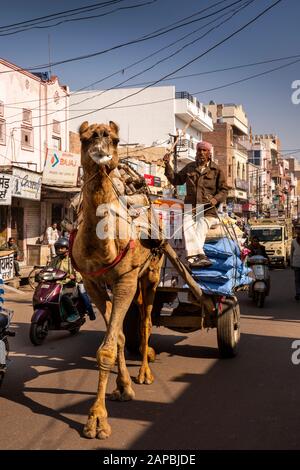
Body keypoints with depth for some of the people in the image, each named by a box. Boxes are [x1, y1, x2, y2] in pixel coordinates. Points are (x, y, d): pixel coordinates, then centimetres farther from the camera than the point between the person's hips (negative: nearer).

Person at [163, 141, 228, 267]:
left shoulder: (216, 170, 11)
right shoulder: (190, 167, 20)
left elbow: (224, 190, 10)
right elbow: (176, 180, 26)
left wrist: (216, 199, -11)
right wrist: (167, 165, 14)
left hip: (208, 210, -1)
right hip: (191, 208, 2)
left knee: (201, 226, -31)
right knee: (187, 226, -30)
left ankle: (193, 257, -42)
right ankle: (200, 255, -46)